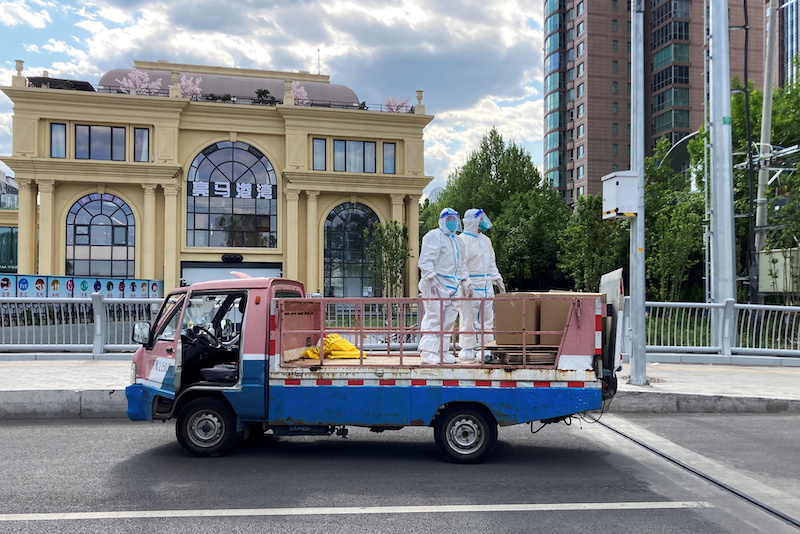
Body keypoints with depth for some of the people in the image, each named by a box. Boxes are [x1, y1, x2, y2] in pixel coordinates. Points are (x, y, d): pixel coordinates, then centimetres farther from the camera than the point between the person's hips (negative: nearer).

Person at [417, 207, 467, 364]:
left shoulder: (455, 240, 24)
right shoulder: (434, 236, -5)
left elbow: (460, 263, 32)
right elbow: (425, 260, -14)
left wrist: (464, 280, 23)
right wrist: (432, 278, -22)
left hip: (452, 286, 9)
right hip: (436, 285, -9)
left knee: (449, 319, 8)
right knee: (434, 318, -10)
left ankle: (442, 351, 16)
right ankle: (428, 353, -7)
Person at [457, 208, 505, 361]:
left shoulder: (485, 240, 17)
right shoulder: (463, 240, -9)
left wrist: (498, 279, 19)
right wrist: (466, 284, -19)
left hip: (486, 285, 8)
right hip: (471, 286, -8)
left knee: (487, 318, 9)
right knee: (468, 319, -4)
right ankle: (467, 349, 5)